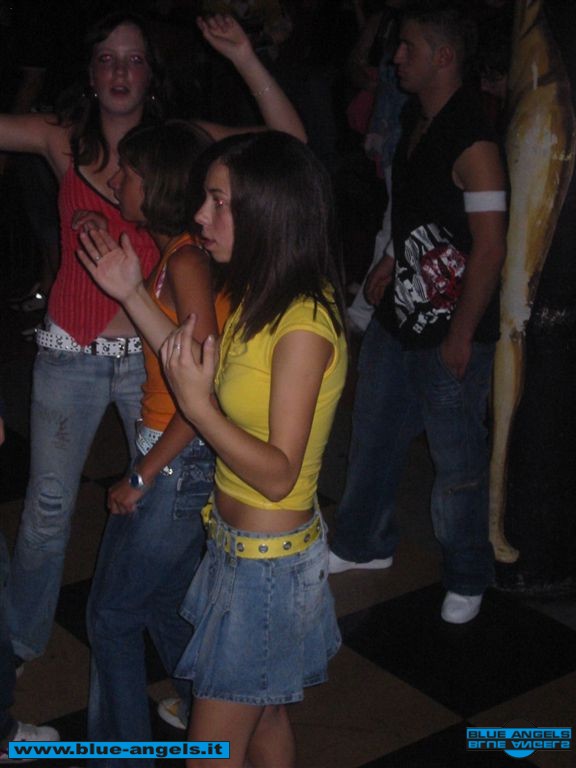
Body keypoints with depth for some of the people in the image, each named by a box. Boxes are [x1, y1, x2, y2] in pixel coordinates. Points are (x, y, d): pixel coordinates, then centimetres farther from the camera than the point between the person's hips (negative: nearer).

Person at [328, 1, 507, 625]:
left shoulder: (473, 141, -20)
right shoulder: (415, 121, 7)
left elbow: (490, 247, -20)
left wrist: (461, 336, -17)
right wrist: (392, 261, 8)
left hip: (450, 332, -8)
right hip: (398, 317, 9)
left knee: (457, 460, 6)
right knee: (372, 436, 20)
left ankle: (467, 579, 26)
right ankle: (363, 544, 40)